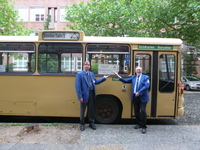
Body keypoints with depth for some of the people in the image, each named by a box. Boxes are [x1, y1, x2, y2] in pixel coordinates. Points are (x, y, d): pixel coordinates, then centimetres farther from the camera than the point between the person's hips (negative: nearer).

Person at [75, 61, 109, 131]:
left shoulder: (91, 74, 11)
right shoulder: (79, 74, -8)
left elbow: (95, 82, 20)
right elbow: (78, 86, -13)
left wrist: (103, 78, 15)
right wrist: (80, 97, -17)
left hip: (91, 94, 5)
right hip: (84, 95, -5)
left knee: (91, 109, 15)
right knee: (82, 110, 8)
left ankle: (91, 123, 29)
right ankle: (82, 124, 22)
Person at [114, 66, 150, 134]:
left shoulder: (146, 77, 0)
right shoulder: (133, 77, 14)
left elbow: (146, 86, -14)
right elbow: (126, 80, 14)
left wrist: (139, 92, -21)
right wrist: (120, 77, -1)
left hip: (142, 97, -5)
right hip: (135, 97, 5)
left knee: (143, 111, -8)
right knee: (136, 111, 12)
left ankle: (143, 127, 4)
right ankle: (139, 124, 30)